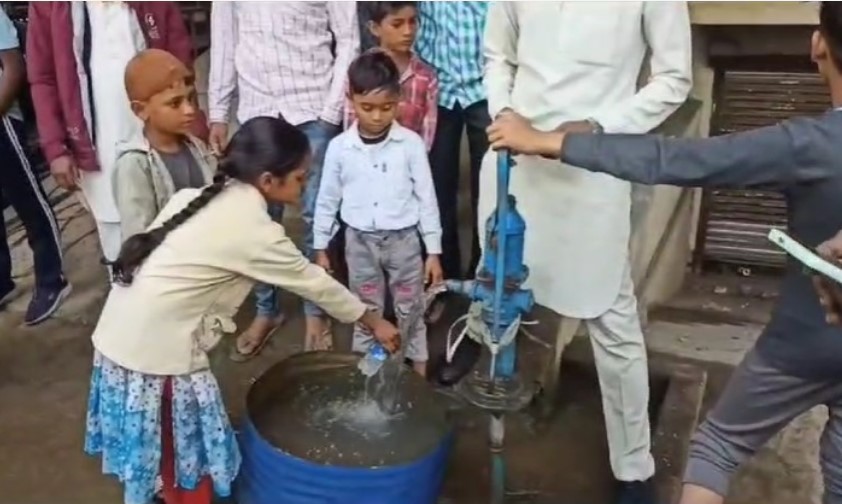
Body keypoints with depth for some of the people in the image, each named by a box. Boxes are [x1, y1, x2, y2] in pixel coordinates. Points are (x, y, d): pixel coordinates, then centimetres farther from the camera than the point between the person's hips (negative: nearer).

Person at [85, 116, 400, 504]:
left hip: (121, 333, 8)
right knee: (187, 451, 12)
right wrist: (374, 322, 7)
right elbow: (312, 281, -6)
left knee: (152, 447, 25)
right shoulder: (253, 230, -16)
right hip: (157, 348, -8)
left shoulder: (203, 197, 6)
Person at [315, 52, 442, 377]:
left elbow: (426, 198, -5)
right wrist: (320, 248, 7)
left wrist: (433, 250, -4)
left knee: (410, 311, 13)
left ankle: (418, 372, 30)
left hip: (403, 239, -1)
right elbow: (327, 201, 3)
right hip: (360, 241, 1)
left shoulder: (411, 144, -11)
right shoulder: (339, 147, -7)